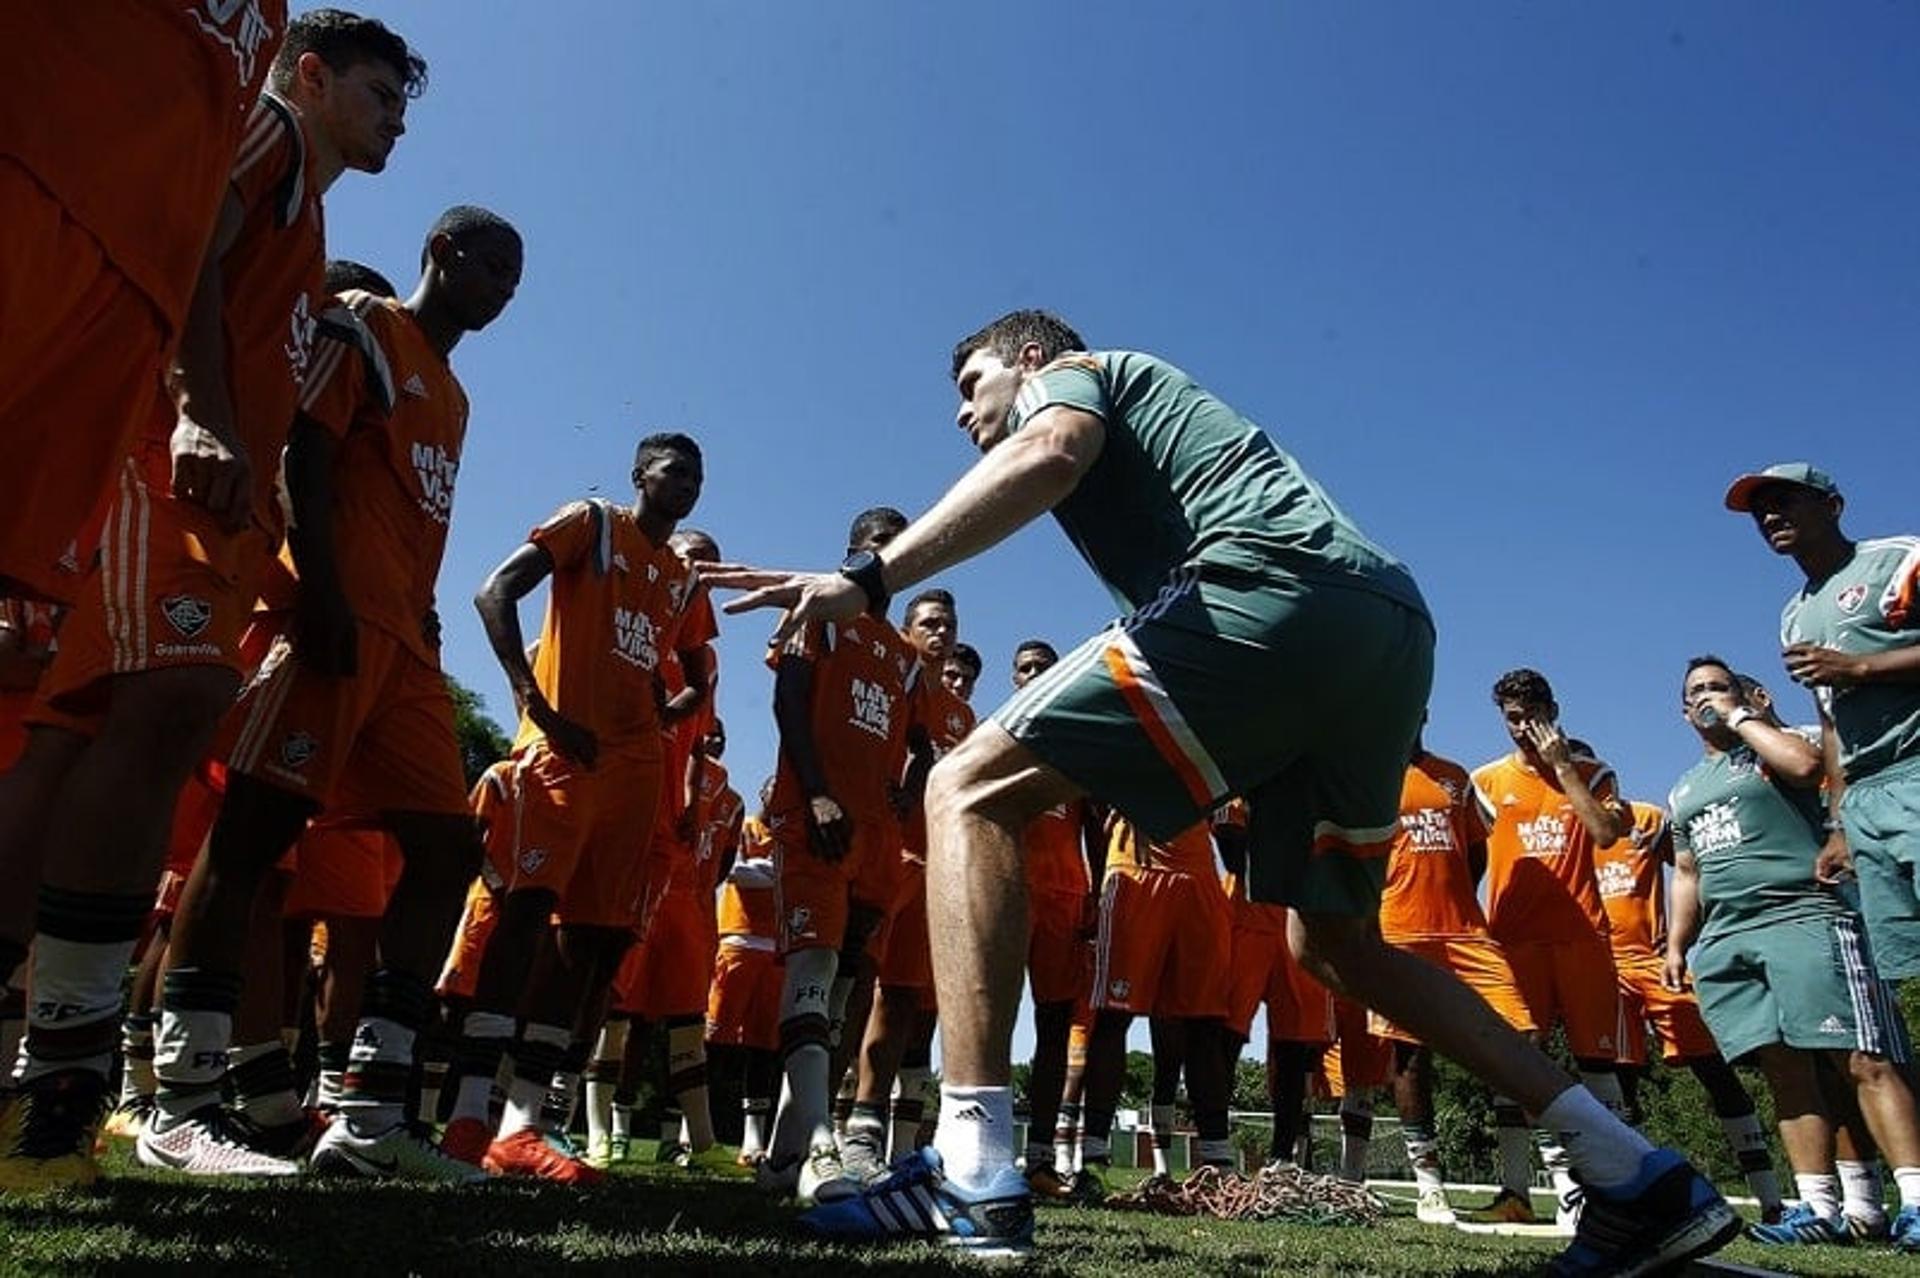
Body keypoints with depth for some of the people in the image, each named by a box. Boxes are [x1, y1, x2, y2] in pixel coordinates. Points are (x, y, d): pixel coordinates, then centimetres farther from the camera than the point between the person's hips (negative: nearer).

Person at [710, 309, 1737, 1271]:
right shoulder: (1149, 412, 40)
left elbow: (1047, 455, -9)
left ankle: (971, 1176, -21)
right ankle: (1638, 1175, 21)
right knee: (1334, 940, 21)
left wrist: (870, 579, -16)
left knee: (969, 791, -7)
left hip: (1272, 586, -9)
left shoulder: (1071, 371, 17)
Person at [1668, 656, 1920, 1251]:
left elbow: (1807, 764, -17)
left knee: (1863, 1062, -12)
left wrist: (1742, 716, -5)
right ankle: (1819, 1208, 2)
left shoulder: (1769, 749, 9)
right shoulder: (1683, 792, 27)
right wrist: (1676, 945, 19)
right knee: (1785, 1072, 2)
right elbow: (1688, 876, 28)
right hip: (1725, 939, 6)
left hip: (1802, 917, -6)